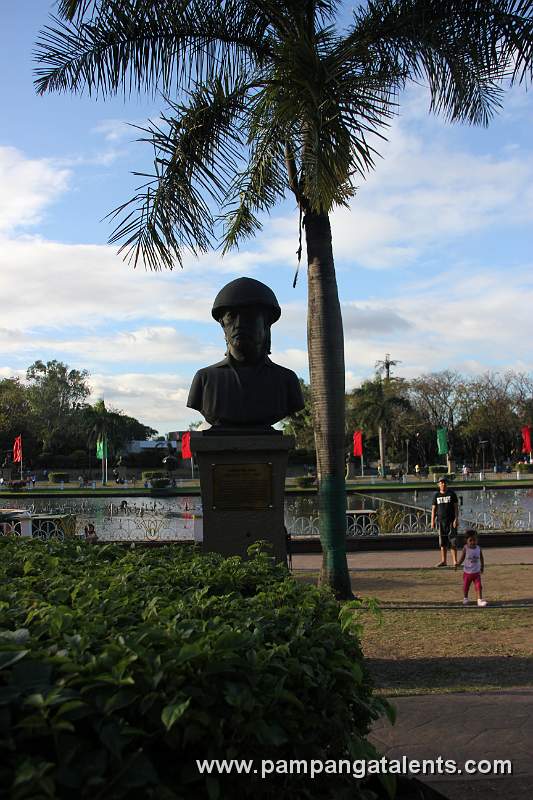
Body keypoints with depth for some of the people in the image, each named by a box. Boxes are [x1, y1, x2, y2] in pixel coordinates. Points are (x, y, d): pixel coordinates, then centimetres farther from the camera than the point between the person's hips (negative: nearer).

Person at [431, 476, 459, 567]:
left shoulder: (451, 493, 2)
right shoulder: (436, 495, 9)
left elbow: (456, 507, -1)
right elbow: (434, 509, 10)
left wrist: (456, 519, -11)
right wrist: (432, 521, 3)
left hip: (451, 520, -3)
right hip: (441, 521, 3)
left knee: (453, 541, -4)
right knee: (442, 542, 7)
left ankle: (455, 561, 0)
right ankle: (443, 561, 13)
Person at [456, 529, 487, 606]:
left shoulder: (478, 548, -5)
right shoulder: (465, 548, -13)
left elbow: (481, 558, 9)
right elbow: (462, 558, -8)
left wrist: (482, 567, 16)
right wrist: (458, 564, -23)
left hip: (476, 572, 1)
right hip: (467, 572, -1)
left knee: (478, 586, -9)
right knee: (466, 587, 12)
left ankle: (480, 600, -7)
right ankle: (465, 598, 33)